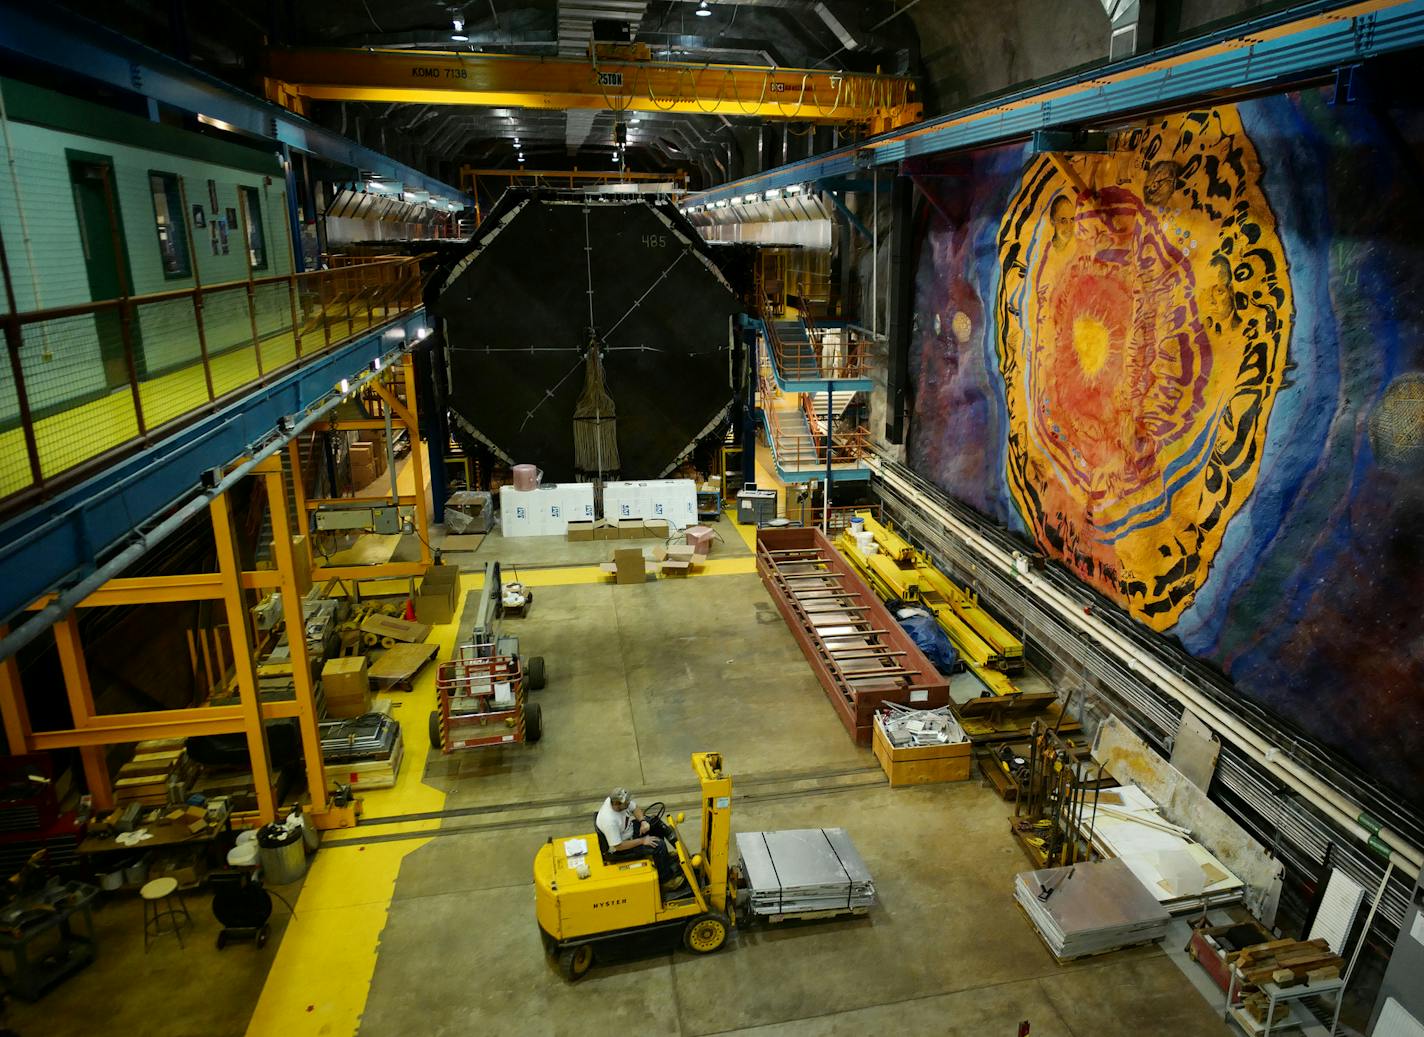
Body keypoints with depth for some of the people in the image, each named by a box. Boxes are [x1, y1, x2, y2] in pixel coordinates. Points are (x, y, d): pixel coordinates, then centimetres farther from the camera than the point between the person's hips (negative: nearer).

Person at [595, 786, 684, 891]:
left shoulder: (616, 799, -17)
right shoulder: (609, 821, -39)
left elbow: (635, 808, 3)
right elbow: (618, 846, -30)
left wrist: (643, 821, -15)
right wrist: (642, 841, -24)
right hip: (619, 849, -9)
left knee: (657, 823, 13)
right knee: (659, 846, -17)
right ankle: (667, 880, 2)